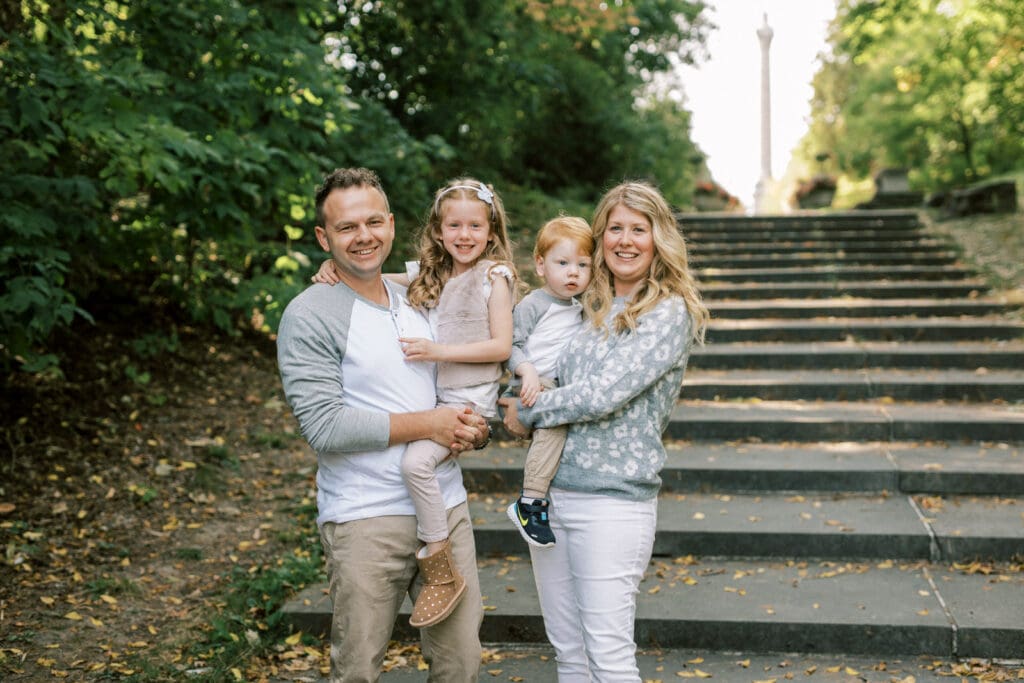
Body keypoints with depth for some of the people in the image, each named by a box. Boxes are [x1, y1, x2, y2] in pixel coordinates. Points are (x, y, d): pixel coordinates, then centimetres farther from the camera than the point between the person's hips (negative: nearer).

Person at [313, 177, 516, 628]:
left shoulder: (494, 277, -4)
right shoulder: (429, 275, 13)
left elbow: (501, 346, -9)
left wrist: (439, 350, -17)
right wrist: (335, 268, -1)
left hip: (469, 398, -8)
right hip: (430, 394, 8)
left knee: (415, 460, -28)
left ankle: (442, 575, -16)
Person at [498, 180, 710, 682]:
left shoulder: (671, 312, -8)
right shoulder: (590, 308, 13)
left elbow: (603, 394, -16)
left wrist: (528, 413, -4)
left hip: (612, 501, -7)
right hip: (550, 492, 7)